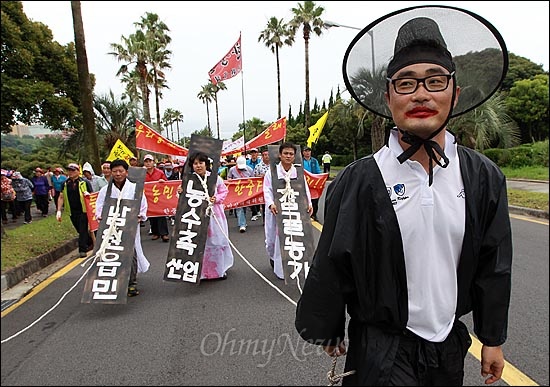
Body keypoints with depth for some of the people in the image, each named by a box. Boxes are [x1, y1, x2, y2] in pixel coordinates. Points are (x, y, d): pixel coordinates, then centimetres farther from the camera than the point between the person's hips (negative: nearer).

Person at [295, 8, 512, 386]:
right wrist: (328, 331, 2)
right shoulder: (359, 181, -17)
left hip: (451, 343, 4)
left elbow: (494, 266, 3)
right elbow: (331, 267, -9)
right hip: (381, 350, -4)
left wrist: (493, 339, 10)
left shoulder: (484, 177, -6)